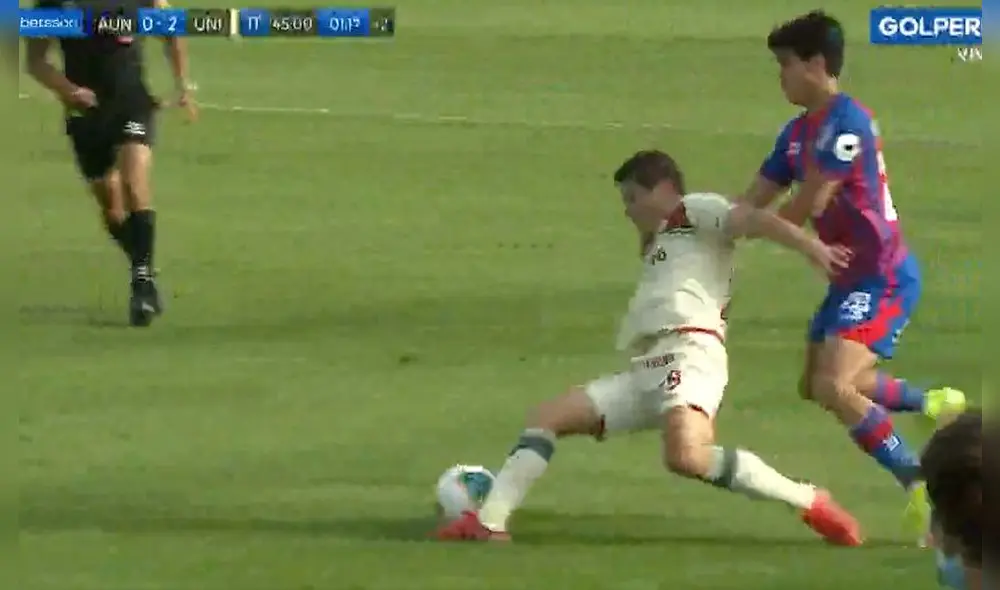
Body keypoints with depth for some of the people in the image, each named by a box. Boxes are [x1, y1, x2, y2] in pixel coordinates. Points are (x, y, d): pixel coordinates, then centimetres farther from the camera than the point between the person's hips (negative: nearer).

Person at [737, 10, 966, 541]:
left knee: (834, 387, -23)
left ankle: (923, 487, -16)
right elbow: (754, 200, 11)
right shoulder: (800, 132, 11)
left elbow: (810, 204, -20)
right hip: (852, 277, 10)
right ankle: (933, 403, 36)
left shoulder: (846, 123, -19)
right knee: (817, 387, 21)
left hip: (883, 277, -10)